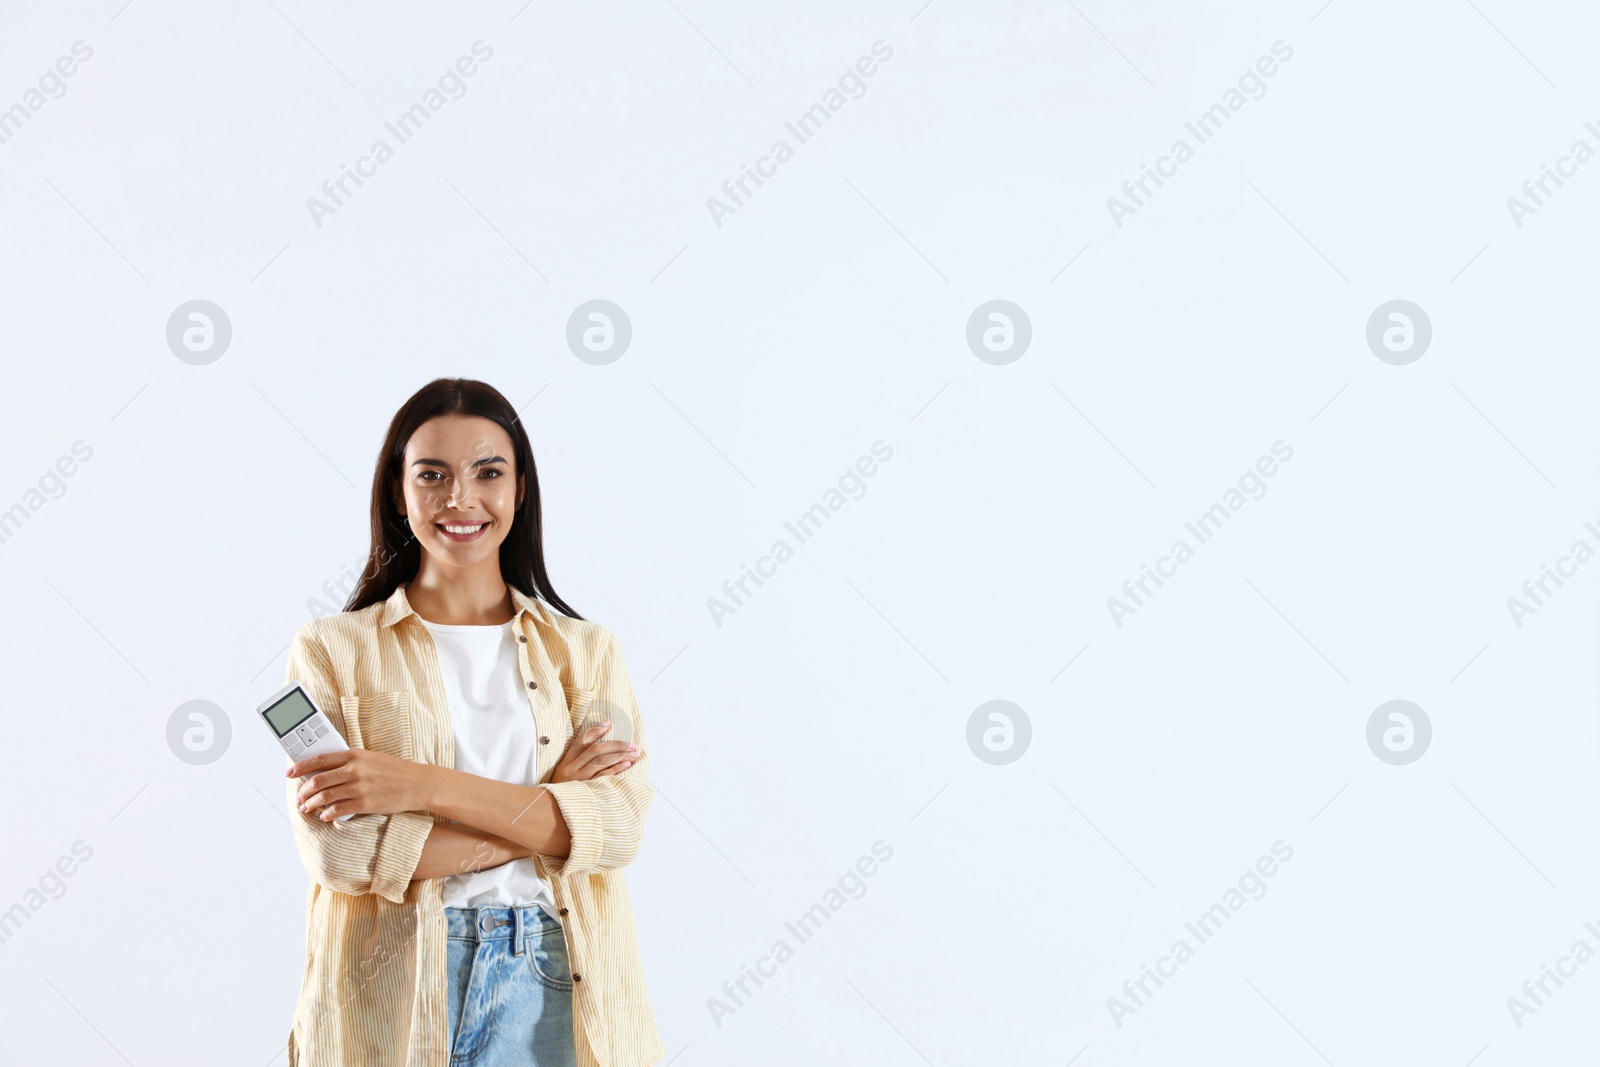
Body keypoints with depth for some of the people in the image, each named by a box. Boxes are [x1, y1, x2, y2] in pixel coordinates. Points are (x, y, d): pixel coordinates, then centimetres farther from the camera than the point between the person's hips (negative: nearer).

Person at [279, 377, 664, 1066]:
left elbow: (618, 823, -8)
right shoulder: (332, 649, 1)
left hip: (551, 985, 1)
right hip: (391, 997, -1)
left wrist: (423, 786, -17)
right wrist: (544, 809, -12)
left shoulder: (585, 650, 7)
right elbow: (337, 850, -10)